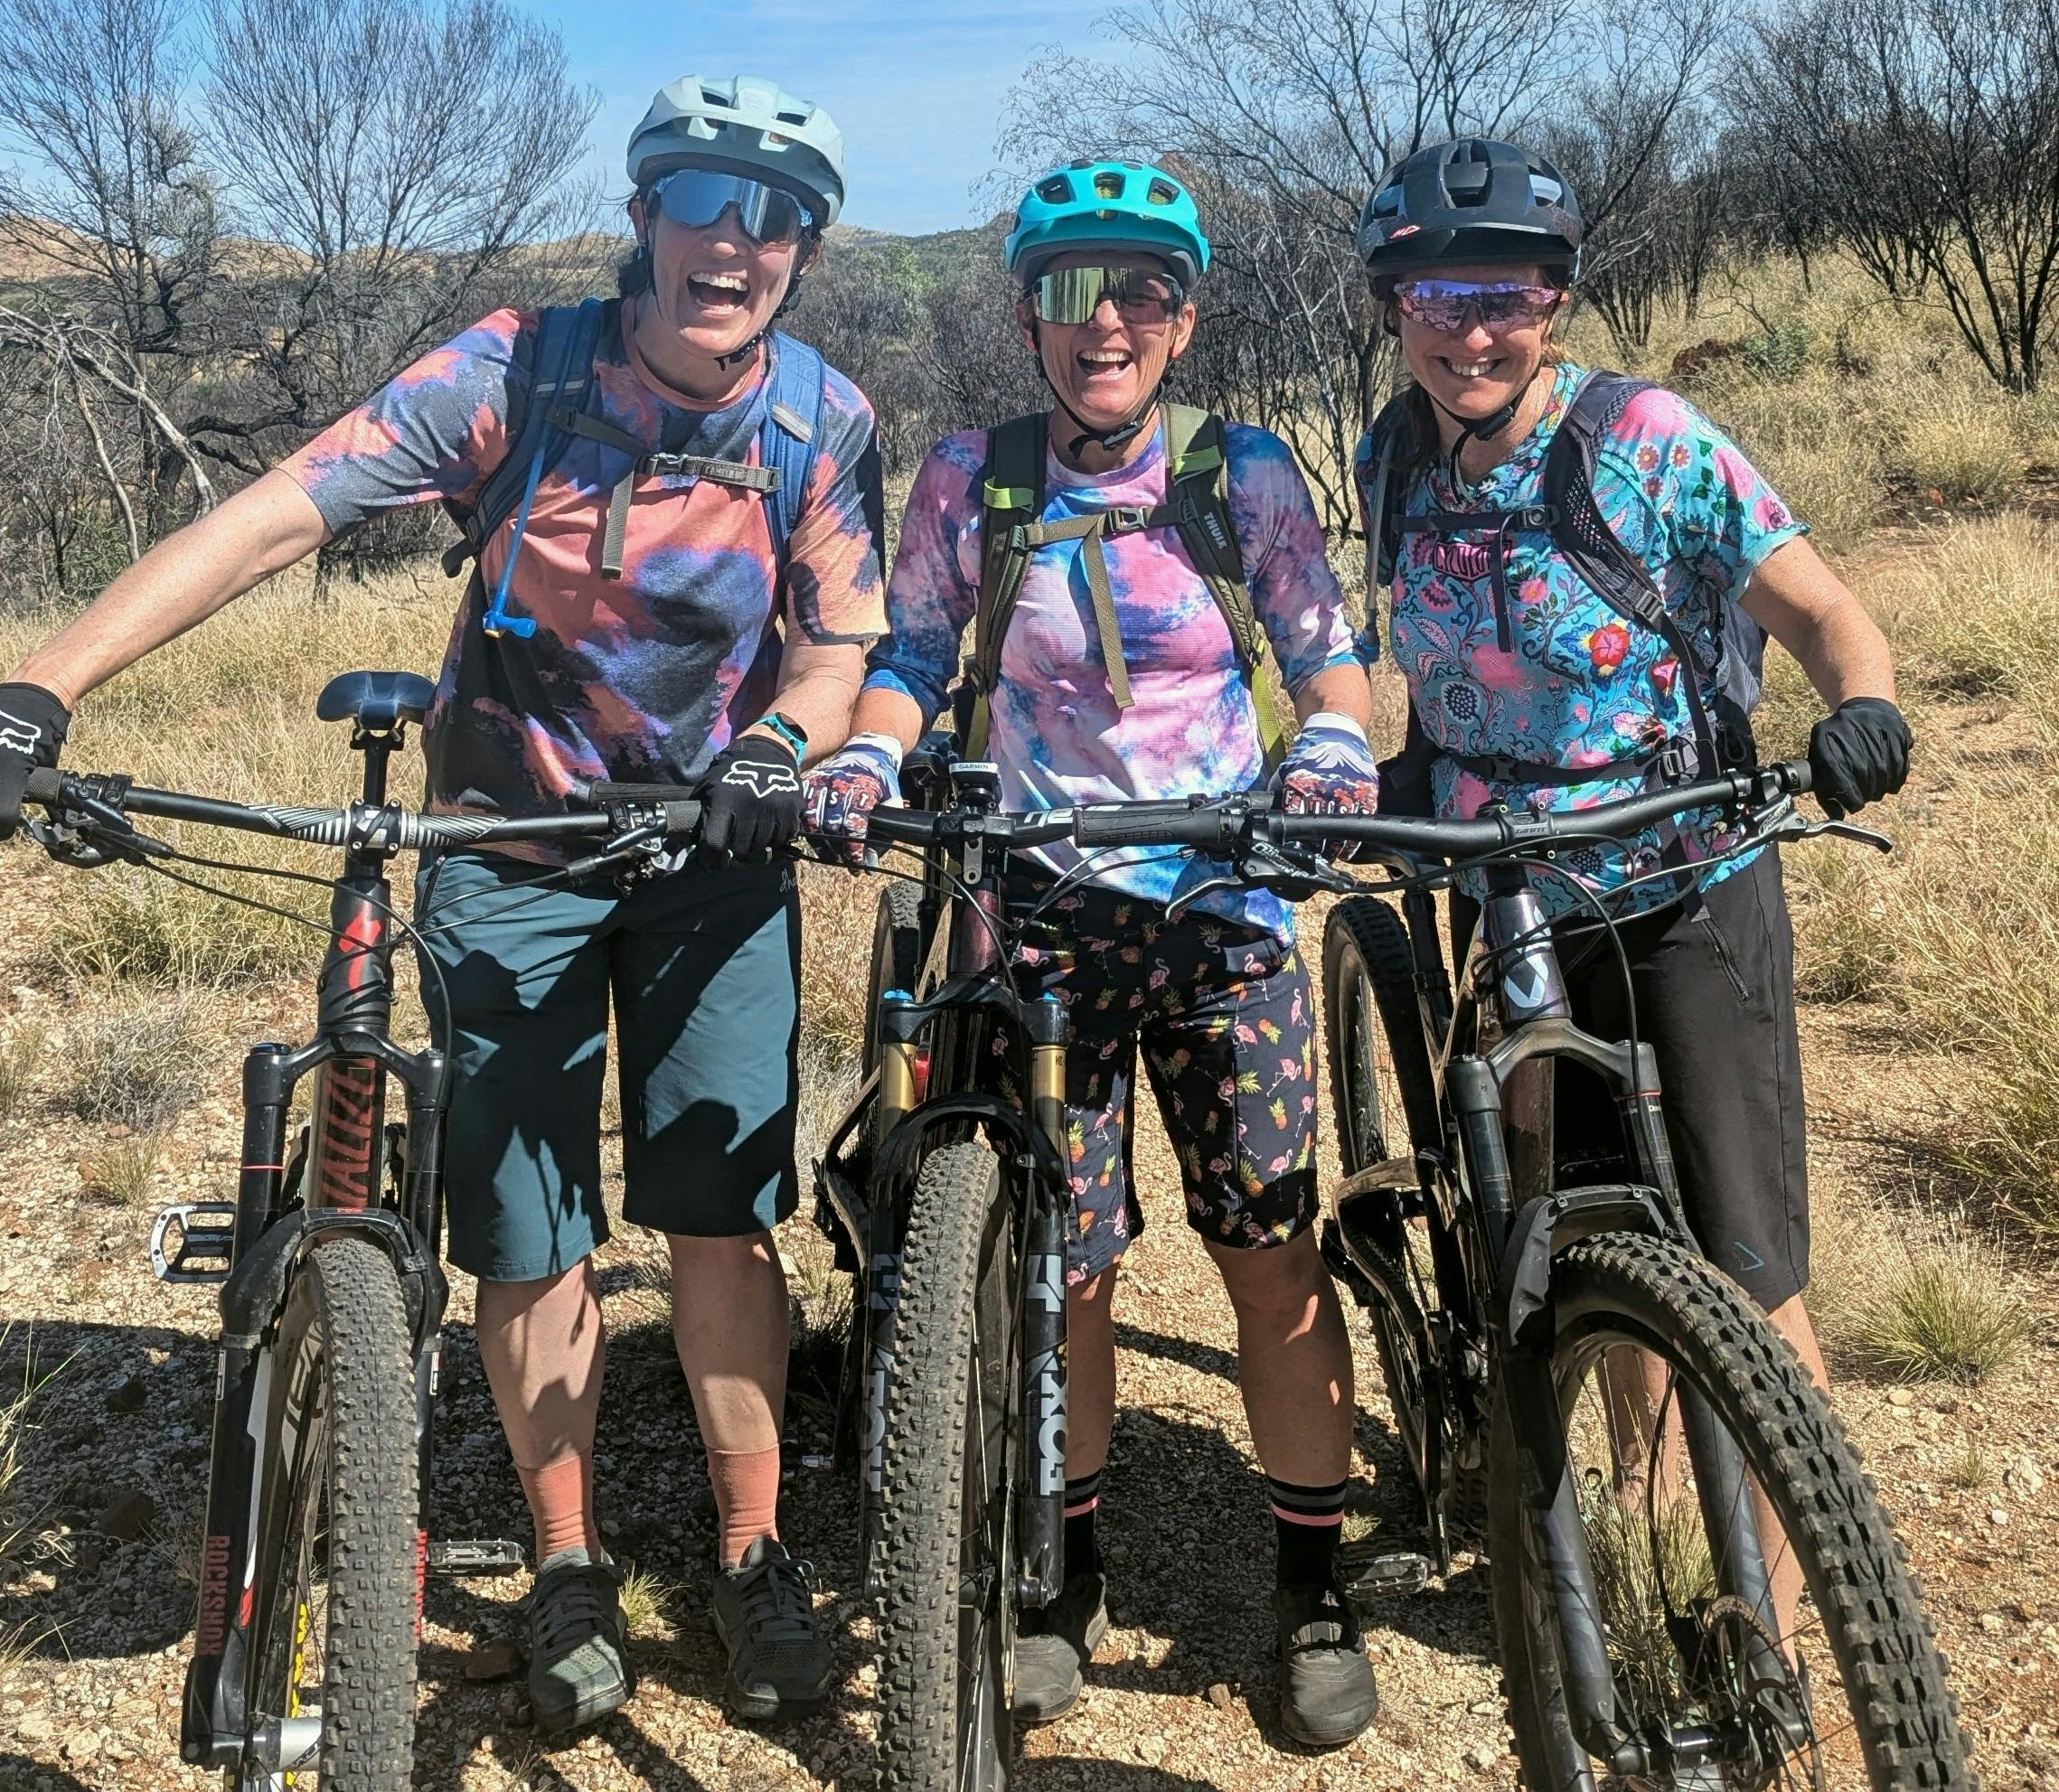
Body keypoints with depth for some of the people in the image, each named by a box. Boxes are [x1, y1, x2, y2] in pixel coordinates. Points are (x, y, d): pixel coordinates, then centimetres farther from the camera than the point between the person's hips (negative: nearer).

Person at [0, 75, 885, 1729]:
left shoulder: (824, 420, -11)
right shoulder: (518, 371, -17)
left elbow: (841, 645, -4)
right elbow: (274, 517, -24)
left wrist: (779, 745, -28)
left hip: (715, 848, 1)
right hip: (514, 846, 0)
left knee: (721, 1213, -2)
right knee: (527, 1240, 3)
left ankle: (754, 1555, 17)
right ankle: (568, 1567, 23)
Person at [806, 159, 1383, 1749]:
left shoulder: (1245, 474, -1)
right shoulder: (972, 481, 0)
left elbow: (1325, 648, 6)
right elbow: (913, 653, 7)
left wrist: (1336, 741, -15)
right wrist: (866, 754, -13)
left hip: (1223, 906, 0)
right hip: (1043, 911, 1)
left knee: (1275, 1252, -2)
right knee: (1062, 1269, 3)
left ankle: (1314, 1586, 16)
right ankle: (1071, 1573, 24)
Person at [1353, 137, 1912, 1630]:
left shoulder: (1648, 443, -15)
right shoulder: (1396, 464, 0)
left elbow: (1824, 614, -16)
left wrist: (1861, 709, -36)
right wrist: (1412, 769, 0)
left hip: (1685, 909, -4)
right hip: (1513, 920, 5)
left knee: (1740, 1276, -4)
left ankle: (1772, 1614, 11)